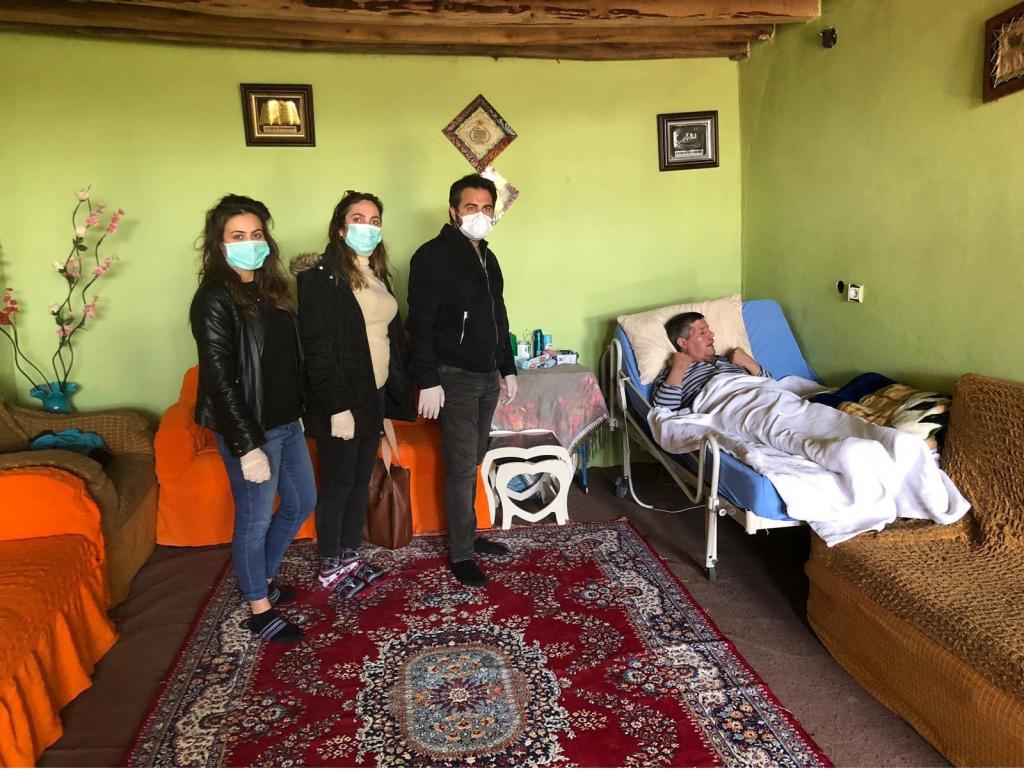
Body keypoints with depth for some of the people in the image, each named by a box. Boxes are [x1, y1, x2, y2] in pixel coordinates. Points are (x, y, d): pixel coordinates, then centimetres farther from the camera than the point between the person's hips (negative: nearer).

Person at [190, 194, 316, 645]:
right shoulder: (214, 299, -17)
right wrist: (248, 447, -21)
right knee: (255, 520, 7)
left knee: (302, 502, 20)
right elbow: (220, 380, -20)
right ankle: (260, 612, 26)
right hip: (249, 431, -8)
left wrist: (298, 415, 15)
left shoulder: (268, 287, 7)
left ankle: (263, 578, 41)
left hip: (285, 423, 9)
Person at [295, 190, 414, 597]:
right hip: (341, 401, -7)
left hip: (373, 396, 8)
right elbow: (317, 349, -18)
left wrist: (392, 394, 12)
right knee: (337, 485, 4)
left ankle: (351, 558, 31)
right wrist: (338, 407, -20)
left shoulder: (376, 275, 11)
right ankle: (330, 568, 21)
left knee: (361, 481, 16)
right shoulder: (322, 276, -13)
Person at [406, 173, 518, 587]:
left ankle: (468, 533, 27)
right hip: (455, 377, -7)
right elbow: (421, 325, -15)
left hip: (487, 376, 7)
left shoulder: (487, 257, 15)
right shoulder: (433, 257, -10)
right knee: (462, 467, -4)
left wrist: (507, 369, 20)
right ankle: (461, 554, 7)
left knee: (472, 462, 14)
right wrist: (428, 381, -19)